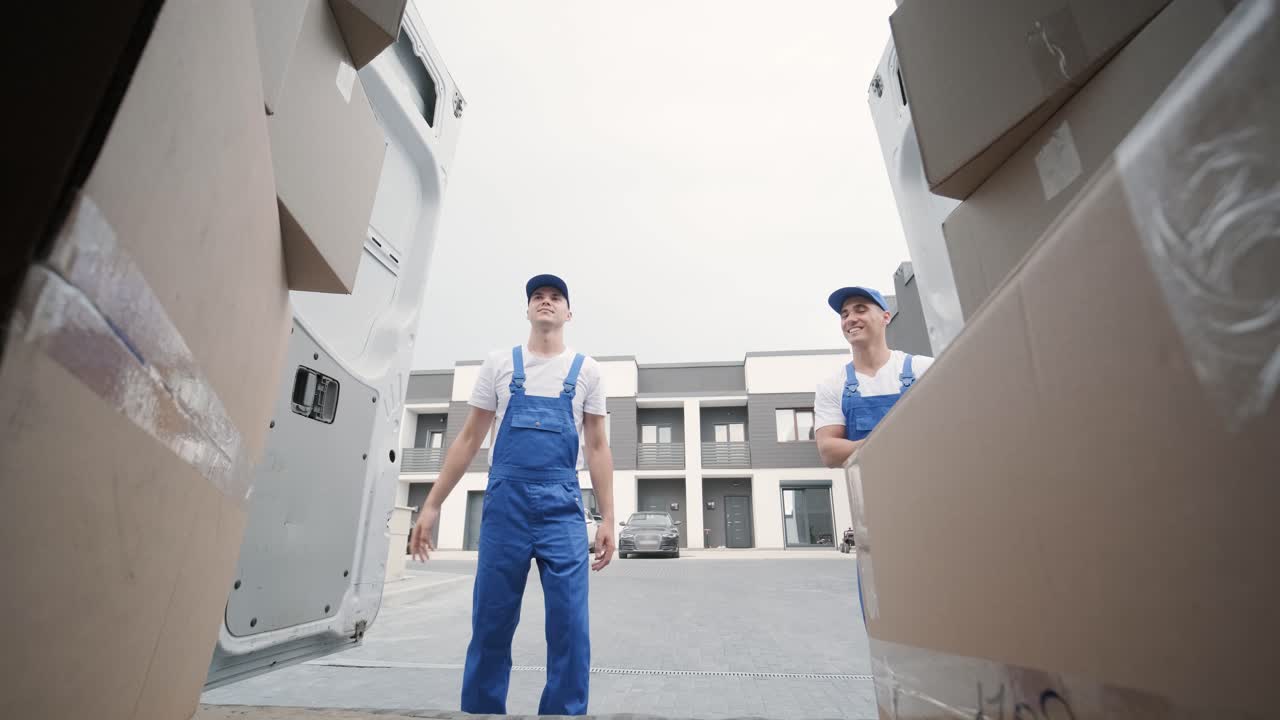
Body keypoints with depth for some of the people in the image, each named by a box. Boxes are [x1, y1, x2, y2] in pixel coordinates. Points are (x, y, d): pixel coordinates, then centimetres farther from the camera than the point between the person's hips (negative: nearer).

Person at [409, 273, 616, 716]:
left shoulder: (585, 370, 8)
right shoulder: (499, 364, 10)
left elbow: (597, 448, 6)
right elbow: (469, 439, 10)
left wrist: (608, 518, 1)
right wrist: (432, 504, 6)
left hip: (563, 506, 0)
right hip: (505, 502, 1)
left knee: (569, 626, 0)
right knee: (490, 623, 9)